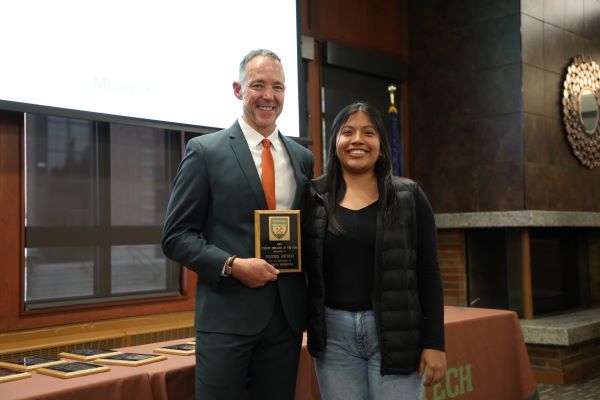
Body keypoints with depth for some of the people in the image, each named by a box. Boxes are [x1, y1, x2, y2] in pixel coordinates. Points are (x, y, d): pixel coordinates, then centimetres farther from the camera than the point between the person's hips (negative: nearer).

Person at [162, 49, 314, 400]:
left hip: (288, 316, 4)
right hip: (227, 316, -4)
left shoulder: (303, 158, 11)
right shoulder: (205, 151, -2)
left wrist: (313, 307, 3)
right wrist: (232, 265, -17)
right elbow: (177, 236, -3)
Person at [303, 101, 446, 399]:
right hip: (334, 334, 2)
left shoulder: (408, 197, 1)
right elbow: (303, 267, 8)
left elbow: (428, 273, 0)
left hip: (396, 332, -1)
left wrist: (434, 342, -4)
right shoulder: (314, 197, 4)